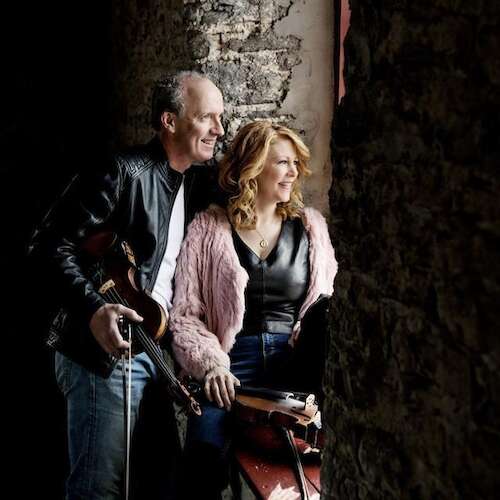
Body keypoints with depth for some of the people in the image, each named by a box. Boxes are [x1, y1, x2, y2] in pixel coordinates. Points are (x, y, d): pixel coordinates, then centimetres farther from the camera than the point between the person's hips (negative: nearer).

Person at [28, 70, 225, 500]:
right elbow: (51, 246, -16)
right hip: (105, 350, -8)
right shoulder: (124, 172, -14)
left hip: (157, 348, 8)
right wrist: (94, 311, -27)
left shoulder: (200, 180, 9)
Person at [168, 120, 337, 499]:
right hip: (231, 367, -2)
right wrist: (211, 365, -14)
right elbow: (185, 313, 2)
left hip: (295, 367, 2)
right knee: (207, 448, -28)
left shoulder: (311, 226, 14)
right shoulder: (208, 229, 5)